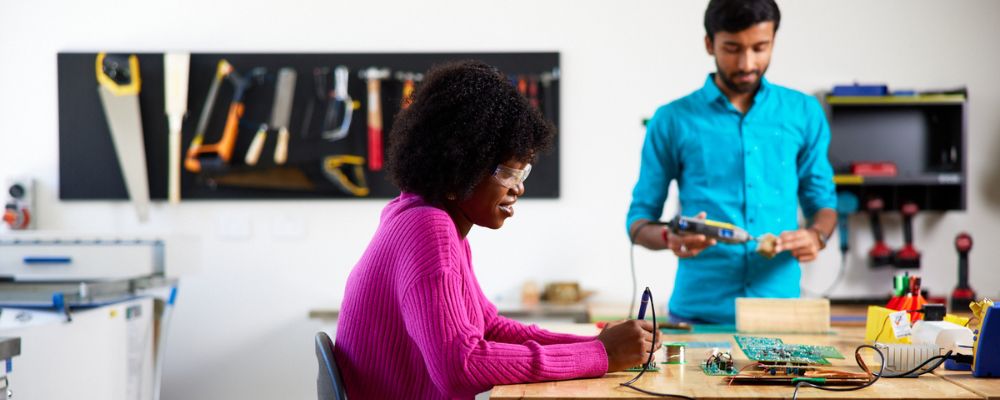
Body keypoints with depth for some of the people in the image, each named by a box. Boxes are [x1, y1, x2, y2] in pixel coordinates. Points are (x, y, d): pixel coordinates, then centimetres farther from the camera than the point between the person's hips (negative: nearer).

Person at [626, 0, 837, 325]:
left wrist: (816, 235, -11)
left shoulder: (804, 114, 6)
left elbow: (822, 202, 12)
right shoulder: (673, 120, 0)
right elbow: (639, 218, 2)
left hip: (780, 307, 2)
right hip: (698, 311, -1)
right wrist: (670, 238, -20)